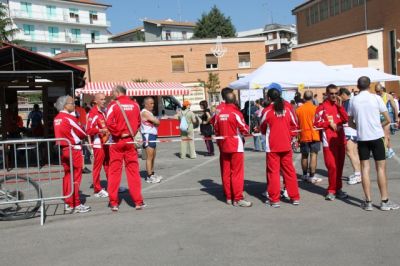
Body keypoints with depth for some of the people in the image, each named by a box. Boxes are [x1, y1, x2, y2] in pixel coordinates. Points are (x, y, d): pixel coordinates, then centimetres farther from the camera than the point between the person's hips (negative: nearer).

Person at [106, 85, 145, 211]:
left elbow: (109, 123, -21)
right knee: (133, 170, 7)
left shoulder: (113, 105, -9)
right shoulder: (135, 105, 2)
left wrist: (118, 133, -9)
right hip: (130, 141, 2)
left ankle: (114, 202, 10)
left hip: (117, 142, -2)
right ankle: (138, 201, 10)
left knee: (114, 171, 6)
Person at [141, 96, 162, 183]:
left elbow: (155, 123, 13)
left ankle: (152, 174, 25)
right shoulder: (145, 112, -13)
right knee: (149, 157, -9)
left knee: (153, 156, 16)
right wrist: (156, 121, 1)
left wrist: (155, 122, -7)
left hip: (152, 136, 10)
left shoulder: (149, 113, 19)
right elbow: (157, 122, -19)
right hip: (148, 136, -10)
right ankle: (149, 177, -7)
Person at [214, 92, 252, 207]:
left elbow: (216, 130, 9)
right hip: (236, 146, -6)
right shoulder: (235, 113, -13)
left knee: (226, 172, 10)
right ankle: (238, 199, 1)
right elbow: (244, 129, -12)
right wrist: (248, 128, 10)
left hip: (223, 147, 6)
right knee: (237, 173, -1)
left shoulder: (219, 114, 3)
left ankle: (228, 197, 18)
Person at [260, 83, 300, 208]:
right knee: (289, 171, 11)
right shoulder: (287, 109, -2)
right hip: (286, 145, 3)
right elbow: (294, 125, 7)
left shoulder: (267, 111, -9)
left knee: (273, 172, 4)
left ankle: (274, 200, 6)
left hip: (272, 146, -3)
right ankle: (295, 197, 18)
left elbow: (263, 129, 4)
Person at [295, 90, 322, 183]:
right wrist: (321, 134, 10)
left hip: (303, 136, 3)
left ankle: (305, 175, 23)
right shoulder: (315, 108, -7)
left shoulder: (298, 110, 2)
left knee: (304, 156, 13)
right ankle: (312, 176, -6)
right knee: (313, 155, -3)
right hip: (314, 136, -3)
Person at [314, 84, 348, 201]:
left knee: (339, 165, 9)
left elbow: (346, 119, 3)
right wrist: (329, 123, -12)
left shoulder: (339, 106, 14)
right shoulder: (322, 107, -4)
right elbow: (317, 123, -7)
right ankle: (331, 190, 2)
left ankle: (338, 189, 19)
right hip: (329, 140, -6)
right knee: (332, 166, -9)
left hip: (340, 138, 6)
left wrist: (340, 106, -3)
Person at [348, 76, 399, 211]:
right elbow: (388, 120, -1)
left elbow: (350, 122, 8)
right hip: (376, 137, -2)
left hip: (362, 138, 2)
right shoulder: (376, 98, -4)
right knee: (381, 168, 5)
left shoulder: (353, 100, 2)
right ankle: (385, 201, 8)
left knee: (365, 168, 6)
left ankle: (368, 202, 7)